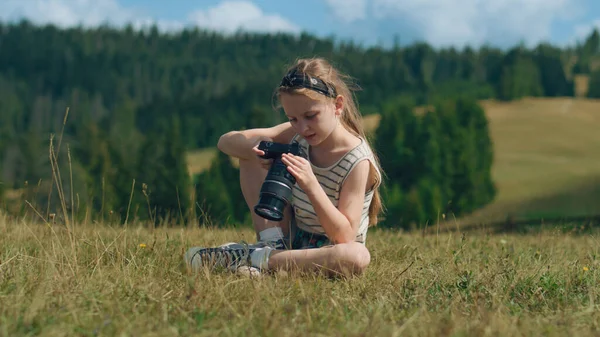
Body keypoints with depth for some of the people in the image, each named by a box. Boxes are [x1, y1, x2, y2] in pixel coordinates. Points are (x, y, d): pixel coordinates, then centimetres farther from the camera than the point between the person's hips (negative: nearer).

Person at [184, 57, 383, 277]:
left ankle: (254, 259, -30)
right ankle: (273, 246, -13)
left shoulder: (357, 161, -23)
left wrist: (311, 185, -40)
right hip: (292, 237, 5)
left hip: (327, 254, -5)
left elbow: (345, 237, -28)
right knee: (248, 152, -3)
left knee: (359, 257, -44)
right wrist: (254, 149, -30)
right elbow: (226, 141, -6)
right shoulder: (296, 136, -5)